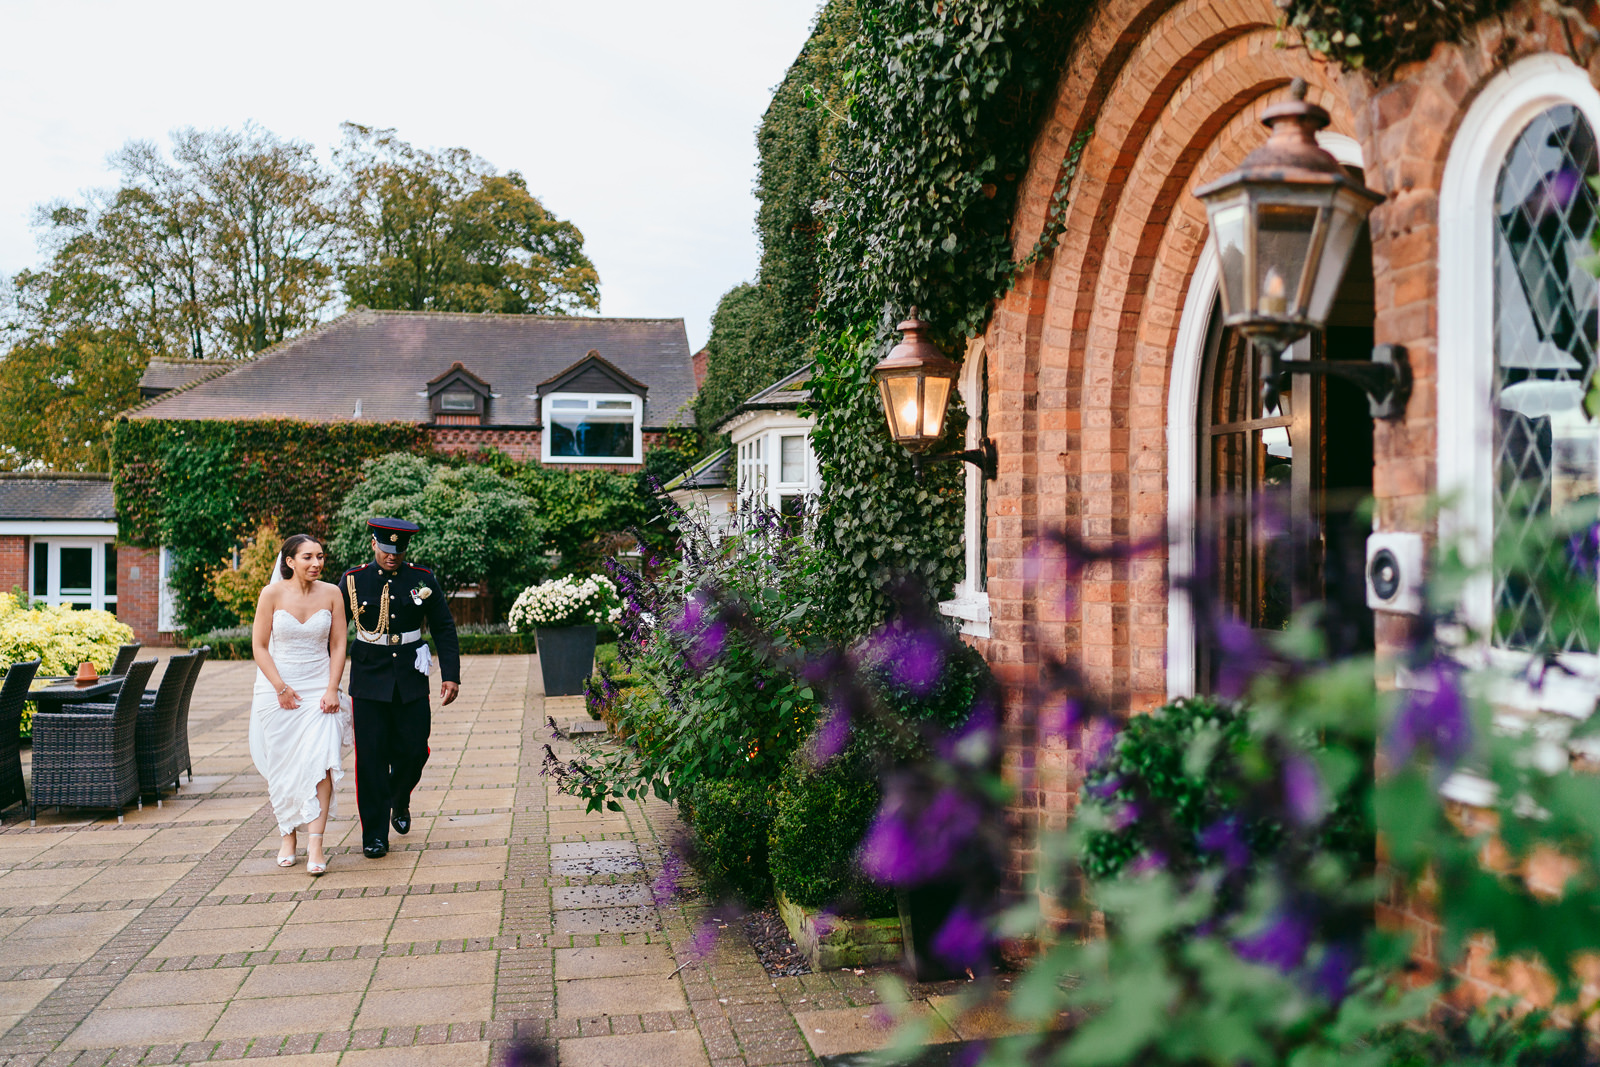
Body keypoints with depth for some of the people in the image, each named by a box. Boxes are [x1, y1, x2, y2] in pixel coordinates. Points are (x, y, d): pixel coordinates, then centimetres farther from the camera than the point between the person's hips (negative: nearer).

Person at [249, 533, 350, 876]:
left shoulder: (331, 594, 0)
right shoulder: (272, 594, -4)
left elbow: (338, 645, 3)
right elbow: (259, 646, -2)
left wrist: (332, 689, -6)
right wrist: (281, 688, -10)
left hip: (318, 690, 0)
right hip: (277, 690, 0)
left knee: (320, 761, -13)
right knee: (281, 767, 6)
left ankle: (315, 843, -13)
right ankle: (288, 836, 21)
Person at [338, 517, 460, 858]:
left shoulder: (423, 579, 0)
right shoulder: (353, 580, -2)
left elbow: (444, 628, 5)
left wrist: (451, 675, -1)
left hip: (411, 681, 1)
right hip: (369, 680, -1)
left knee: (413, 751, 3)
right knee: (371, 756, -1)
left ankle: (399, 801, 35)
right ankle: (374, 834, 9)